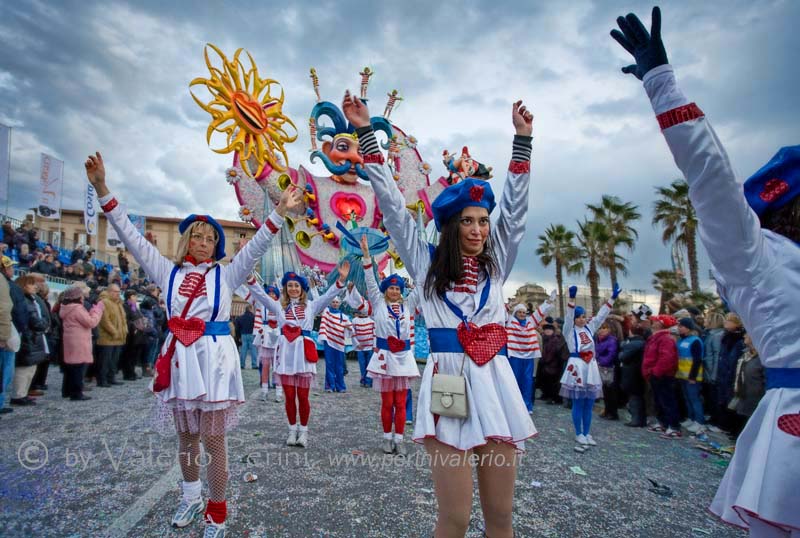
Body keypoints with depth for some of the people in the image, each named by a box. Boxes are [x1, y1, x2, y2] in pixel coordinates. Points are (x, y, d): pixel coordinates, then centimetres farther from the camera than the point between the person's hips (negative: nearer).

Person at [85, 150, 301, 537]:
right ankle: (191, 498, 38)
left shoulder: (226, 274, 3)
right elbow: (131, 236, 5)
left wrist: (279, 212, -20)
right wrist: (102, 190, -1)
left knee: (213, 438, 1)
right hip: (178, 355, 3)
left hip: (214, 354, -3)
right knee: (186, 435, 18)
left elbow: (256, 246, -8)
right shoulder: (169, 271, 8)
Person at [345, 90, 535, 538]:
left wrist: (523, 138, 16)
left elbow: (516, 208, 14)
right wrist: (367, 134, 5)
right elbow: (393, 208, 5)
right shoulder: (428, 265, 6)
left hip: (495, 382, 4)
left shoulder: (496, 265, 13)